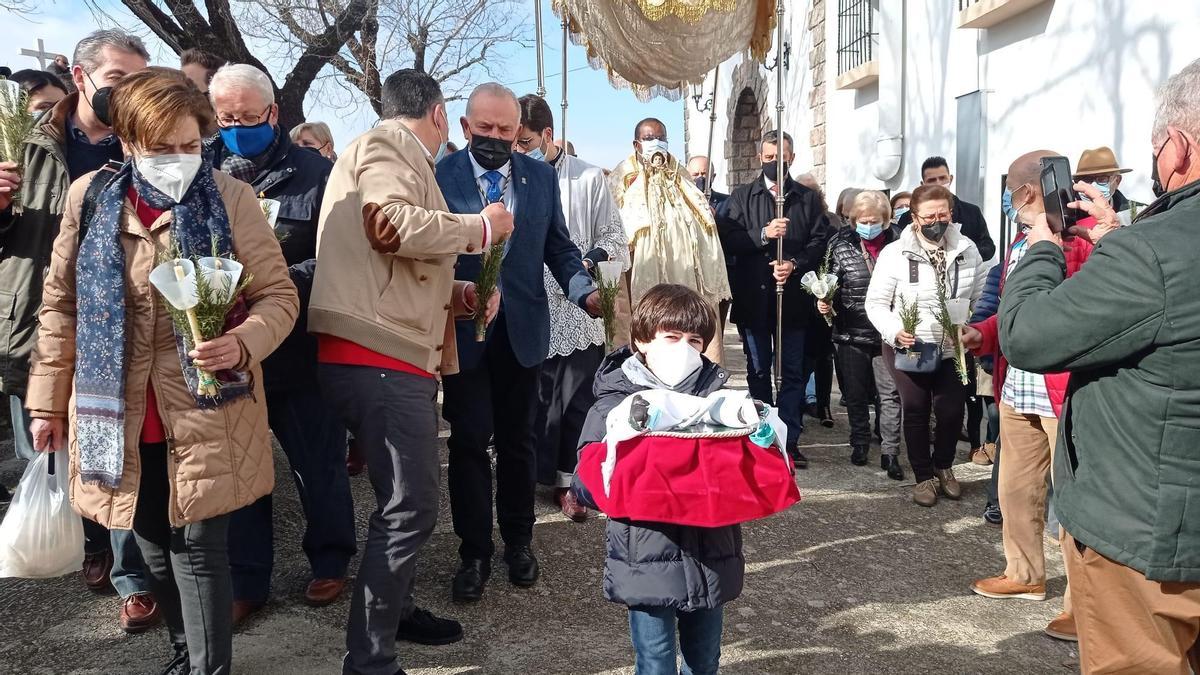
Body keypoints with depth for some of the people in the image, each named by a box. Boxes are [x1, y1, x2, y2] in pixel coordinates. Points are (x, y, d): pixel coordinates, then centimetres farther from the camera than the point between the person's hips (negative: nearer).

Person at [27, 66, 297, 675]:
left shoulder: (230, 197, -6)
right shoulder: (89, 197, 1)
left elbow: (278, 296, -5)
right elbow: (61, 304, 8)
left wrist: (241, 344, -26)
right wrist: (47, 400, 9)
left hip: (207, 411, -3)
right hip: (117, 414, 4)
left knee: (197, 547, 0)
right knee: (154, 545, 16)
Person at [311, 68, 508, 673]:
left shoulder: (399, 156, 26)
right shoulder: (387, 144, -5)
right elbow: (390, 223, -25)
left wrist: (455, 294, 15)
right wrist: (479, 226, -11)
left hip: (396, 358, 11)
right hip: (378, 358, -11)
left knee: (407, 499, 21)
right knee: (410, 507, -9)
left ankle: (394, 609, 37)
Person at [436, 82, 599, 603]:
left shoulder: (541, 177, 4)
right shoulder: (439, 176, -4)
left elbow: (559, 247, 6)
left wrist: (585, 292, -11)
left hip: (521, 328, 2)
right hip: (462, 329, -2)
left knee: (517, 438, 13)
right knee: (469, 439, 2)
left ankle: (519, 541, 29)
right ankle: (474, 553, 17)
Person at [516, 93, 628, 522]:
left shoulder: (588, 178, 2)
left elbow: (616, 243, 2)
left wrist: (588, 262, -16)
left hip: (577, 315, -1)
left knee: (575, 403, 5)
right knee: (530, 402, 9)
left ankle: (568, 482, 20)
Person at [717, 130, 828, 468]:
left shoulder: (808, 198, 8)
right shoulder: (742, 197, 7)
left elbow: (819, 241, 1)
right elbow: (727, 238, -4)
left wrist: (795, 264, -15)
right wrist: (763, 234, -18)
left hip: (793, 298, 0)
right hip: (753, 298, 0)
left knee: (792, 371, 3)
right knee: (758, 370, 10)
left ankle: (789, 441, 10)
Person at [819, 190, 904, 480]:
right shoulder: (841, 244, -1)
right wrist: (825, 302, -16)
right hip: (851, 333, 1)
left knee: (891, 394, 0)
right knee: (855, 394, 14)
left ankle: (890, 453, 9)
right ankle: (860, 443, 31)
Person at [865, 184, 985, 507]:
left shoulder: (967, 250, 1)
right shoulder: (894, 253, -9)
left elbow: (981, 297, 5)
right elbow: (876, 302, -6)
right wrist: (895, 330, -22)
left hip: (953, 348, 3)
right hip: (908, 347, -2)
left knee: (951, 410, 5)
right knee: (915, 410, 4)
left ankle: (943, 466, 32)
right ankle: (923, 476, 22)